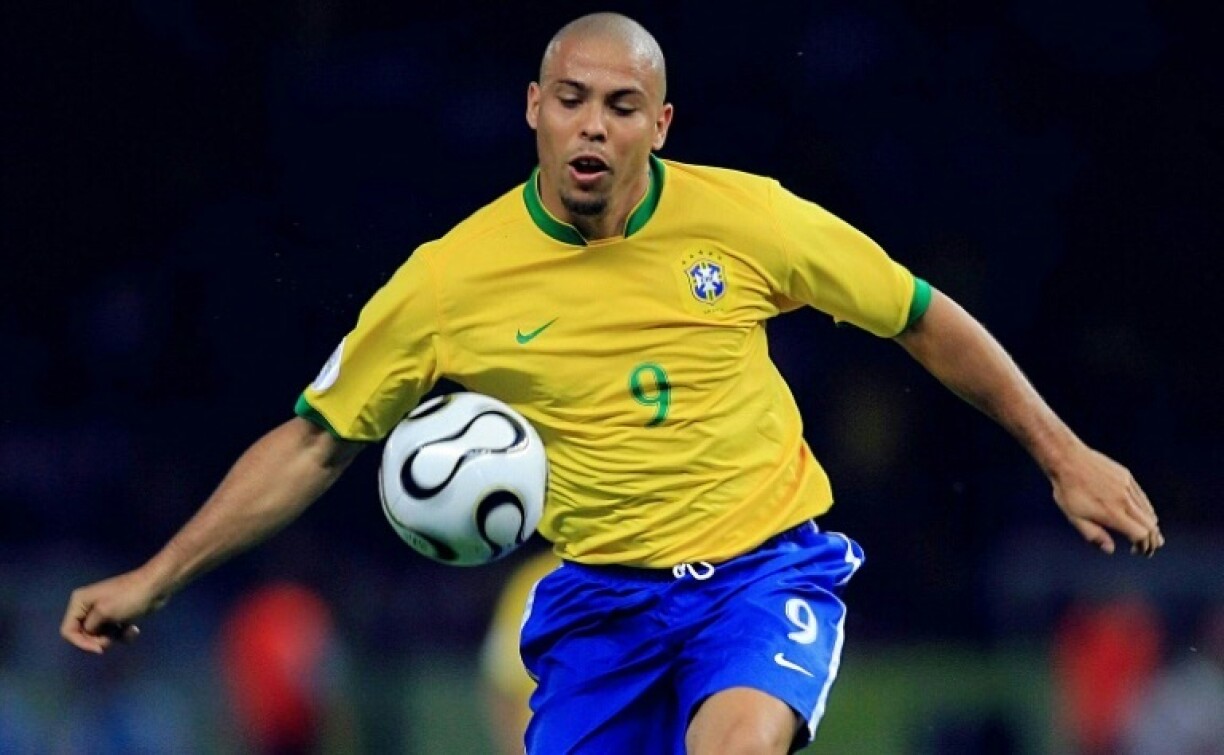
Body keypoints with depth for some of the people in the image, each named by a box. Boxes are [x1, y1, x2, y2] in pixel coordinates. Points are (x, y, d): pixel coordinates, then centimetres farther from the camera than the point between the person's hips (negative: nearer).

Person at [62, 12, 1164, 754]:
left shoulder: (743, 218, -7)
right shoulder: (453, 279, -6)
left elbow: (923, 318, 6)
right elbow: (316, 442, 4)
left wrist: (1062, 454, 8)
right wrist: (158, 577, -1)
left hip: (766, 566, -2)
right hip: (602, 596, 2)